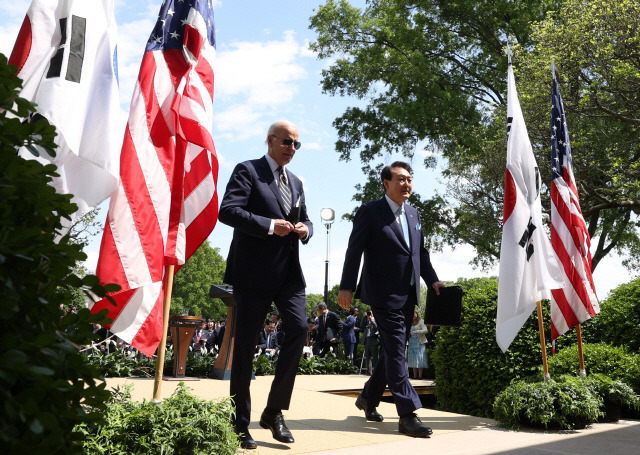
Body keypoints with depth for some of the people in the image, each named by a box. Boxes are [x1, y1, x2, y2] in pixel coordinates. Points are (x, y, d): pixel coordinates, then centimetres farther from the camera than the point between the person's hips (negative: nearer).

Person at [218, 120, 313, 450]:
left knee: (299, 329, -11)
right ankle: (240, 424, 14)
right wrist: (270, 225, -19)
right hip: (253, 271, -5)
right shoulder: (247, 171, 0)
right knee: (245, 344, 1)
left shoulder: (295, 182, 21)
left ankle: (274, 411, 5)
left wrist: (304, 229, 0)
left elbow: (304, 219, 25)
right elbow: (227, 211, -12)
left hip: (288, 270, 6)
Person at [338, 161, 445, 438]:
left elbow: (421, 251, 21)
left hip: (408, 295, 8)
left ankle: (369, 398, 31)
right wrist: (346, 287, -13)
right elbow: (354, 250, -9)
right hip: (384, 294, -7)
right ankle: (407, 415, -5)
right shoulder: (370, 212, -5)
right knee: (396, 351, -8)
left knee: (393, 350, 14)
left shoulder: (414, 214, 16)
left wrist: (432, 280, 12)